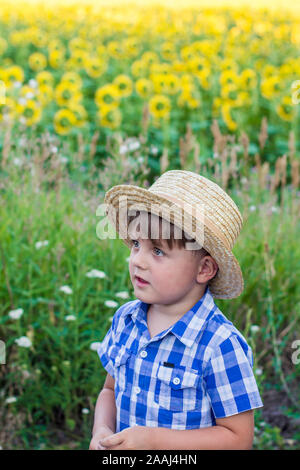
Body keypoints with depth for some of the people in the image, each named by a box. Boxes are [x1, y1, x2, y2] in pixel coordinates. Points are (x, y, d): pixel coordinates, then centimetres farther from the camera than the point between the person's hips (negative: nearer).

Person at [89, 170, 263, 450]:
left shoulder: (220, 346, -25)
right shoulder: (125, 319, -7)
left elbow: (239, 438, -21)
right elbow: (111, 390, 6)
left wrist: (154, 439, -25)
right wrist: (102, 431, -13)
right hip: (122, 448, 5)